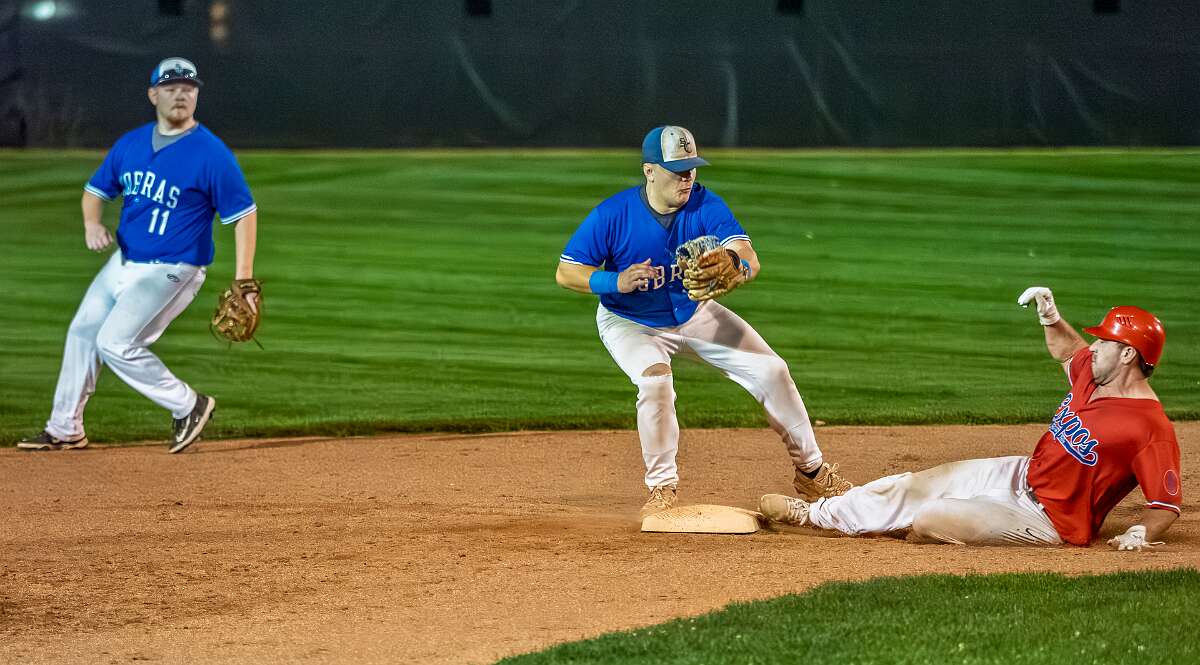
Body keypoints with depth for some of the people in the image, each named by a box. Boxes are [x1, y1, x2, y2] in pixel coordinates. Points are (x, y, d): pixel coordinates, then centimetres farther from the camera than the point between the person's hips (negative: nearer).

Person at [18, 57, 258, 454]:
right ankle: (65, 430, 26)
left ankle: (188, 406, 0)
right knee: (83, 331, 13)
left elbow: (244, 213, -15)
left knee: (115, 343, -16)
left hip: (170, 271, -7)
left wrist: (244, 281, -22)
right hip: (124, 261, 7)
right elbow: (96, 189, 15)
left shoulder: (211, 153, -16)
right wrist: (92, 224, -9)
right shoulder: (130, 145, 3)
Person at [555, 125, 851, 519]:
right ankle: (662, 488, -13)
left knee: (771, 370, -2)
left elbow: (749, 258, -33)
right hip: (630, 322, -4)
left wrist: (740, 269, -59)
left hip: (693, 313, 4)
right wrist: (615, 282, -40)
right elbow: (566, 272, -22)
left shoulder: (705, 205, -21)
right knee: (655, 380, -33)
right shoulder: (612, 216, -27)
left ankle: (811, 472, 17)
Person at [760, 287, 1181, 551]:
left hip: (1048, 519, -9)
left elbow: (1167, 504, -24)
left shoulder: (1151, 428, -27)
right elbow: (1069, 351, 23)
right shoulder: (1093, 374, -1)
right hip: (1020, 477, 9)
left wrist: (1141, 533, -40)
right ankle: (813, 513, 21)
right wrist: (1052, 321, 7)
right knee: (915, 486, 7)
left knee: (928, 520, -12)